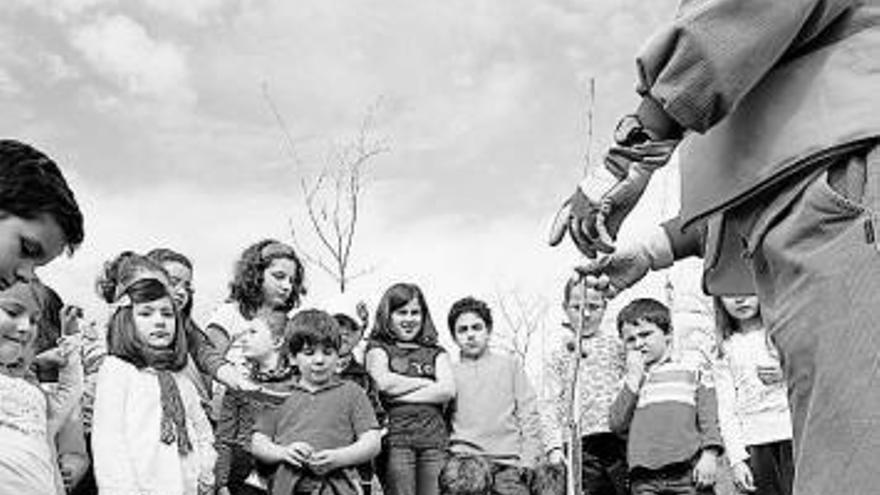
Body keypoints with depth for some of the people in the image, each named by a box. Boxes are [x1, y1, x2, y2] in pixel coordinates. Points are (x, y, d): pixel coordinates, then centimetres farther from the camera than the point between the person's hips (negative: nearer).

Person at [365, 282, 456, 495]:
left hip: (434, 439, 3)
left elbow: (448, 390, 3)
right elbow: (384, 382, -7)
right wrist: (427, 383, 4)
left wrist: (401, 393, -3)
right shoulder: (378, 348, 14)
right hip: (396, 439, -3)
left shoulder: (436, 352, 21)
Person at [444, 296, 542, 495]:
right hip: (465, 458, 0)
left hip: (508, 461, 0)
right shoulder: (450, 373, 15)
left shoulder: (509, 365, 16)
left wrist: (528, 460, 0)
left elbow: (529, 416, 11)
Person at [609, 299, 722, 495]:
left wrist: (709, 454, -8)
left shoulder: (692, 370, 11)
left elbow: (708, 418, 6)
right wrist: (633, 378, 4)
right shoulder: (631, 381, 19)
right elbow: (617, 424, 4)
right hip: (645, 477, 2)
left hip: (688, 471, -2)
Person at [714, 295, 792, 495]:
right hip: (755, 444, 1)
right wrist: (736, 458, -2)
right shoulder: (725, 350, 11)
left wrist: (786, 374, -13)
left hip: (793, 434, -1)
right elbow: (726, 409, 7)